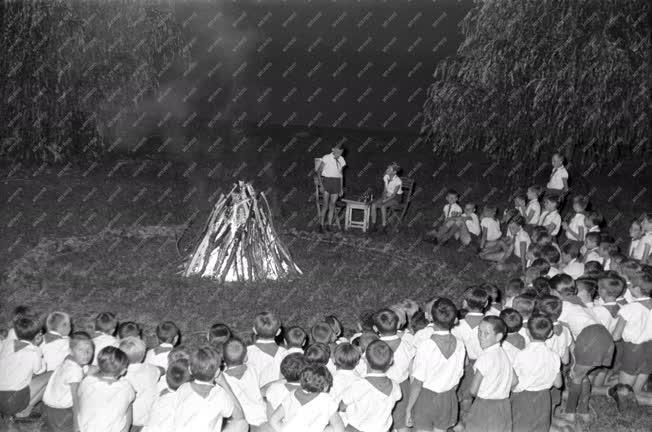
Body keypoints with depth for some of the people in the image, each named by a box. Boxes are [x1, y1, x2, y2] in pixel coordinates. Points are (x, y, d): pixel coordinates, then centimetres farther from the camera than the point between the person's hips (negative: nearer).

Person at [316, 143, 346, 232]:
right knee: (325, 203, -11)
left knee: (332, 204, 4)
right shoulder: (326, 158, -6)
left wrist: (341, 188, 16)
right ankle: (321, 224, -6)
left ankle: (329, 224, 10)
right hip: (327, 181, -4)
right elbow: (319, 171, -3)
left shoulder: (341, 160, 8)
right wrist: (321, 184, -11)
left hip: (337, 182, 4)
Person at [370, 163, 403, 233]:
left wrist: (384, 201, -25)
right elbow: (385, 189, 6)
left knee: (383, 206, -33)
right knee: (373, 204, -19)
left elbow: (394, 194, -20)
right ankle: (373, 225, -16)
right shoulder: (386, 177, -2)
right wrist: (383, 197, -11)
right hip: (387, 196, 6)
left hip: (396, 198, -6)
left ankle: (384, 227, -24)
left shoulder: (398, 181, -22)